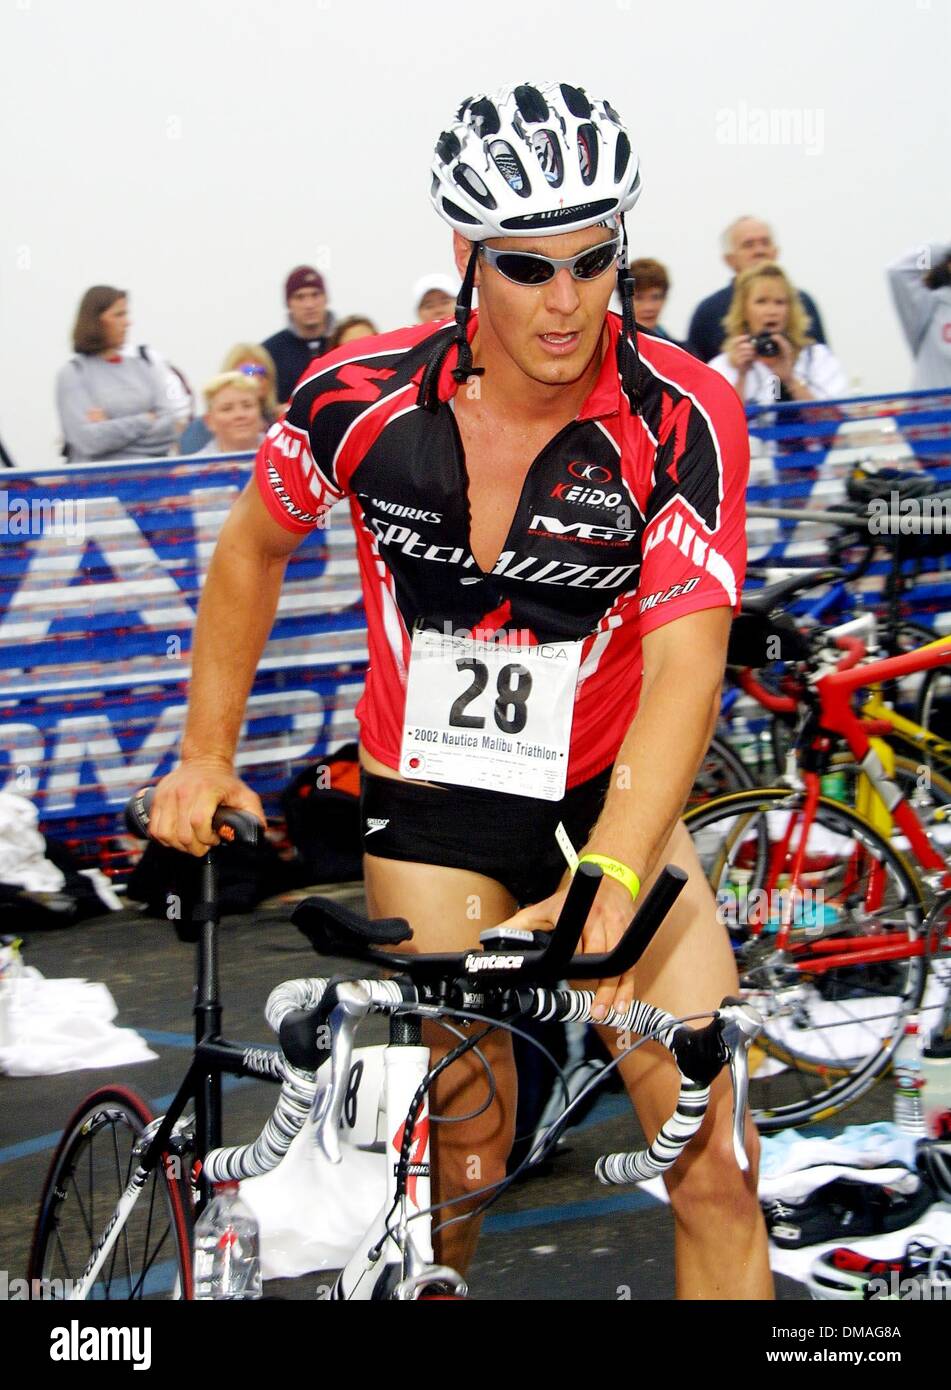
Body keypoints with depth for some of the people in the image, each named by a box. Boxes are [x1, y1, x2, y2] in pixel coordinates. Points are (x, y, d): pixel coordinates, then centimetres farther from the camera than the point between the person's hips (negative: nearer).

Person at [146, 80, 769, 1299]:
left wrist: (606, 886, -41)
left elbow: (684, 662, -28)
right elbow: (252, 549, 6)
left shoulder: (683, 421, -19)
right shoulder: (362, 400, -14)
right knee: (465, 1159, -6)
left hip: (607, 799, 0)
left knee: (715, 1163, -8)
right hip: (430, 805, 0)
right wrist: (205, 754, 5)